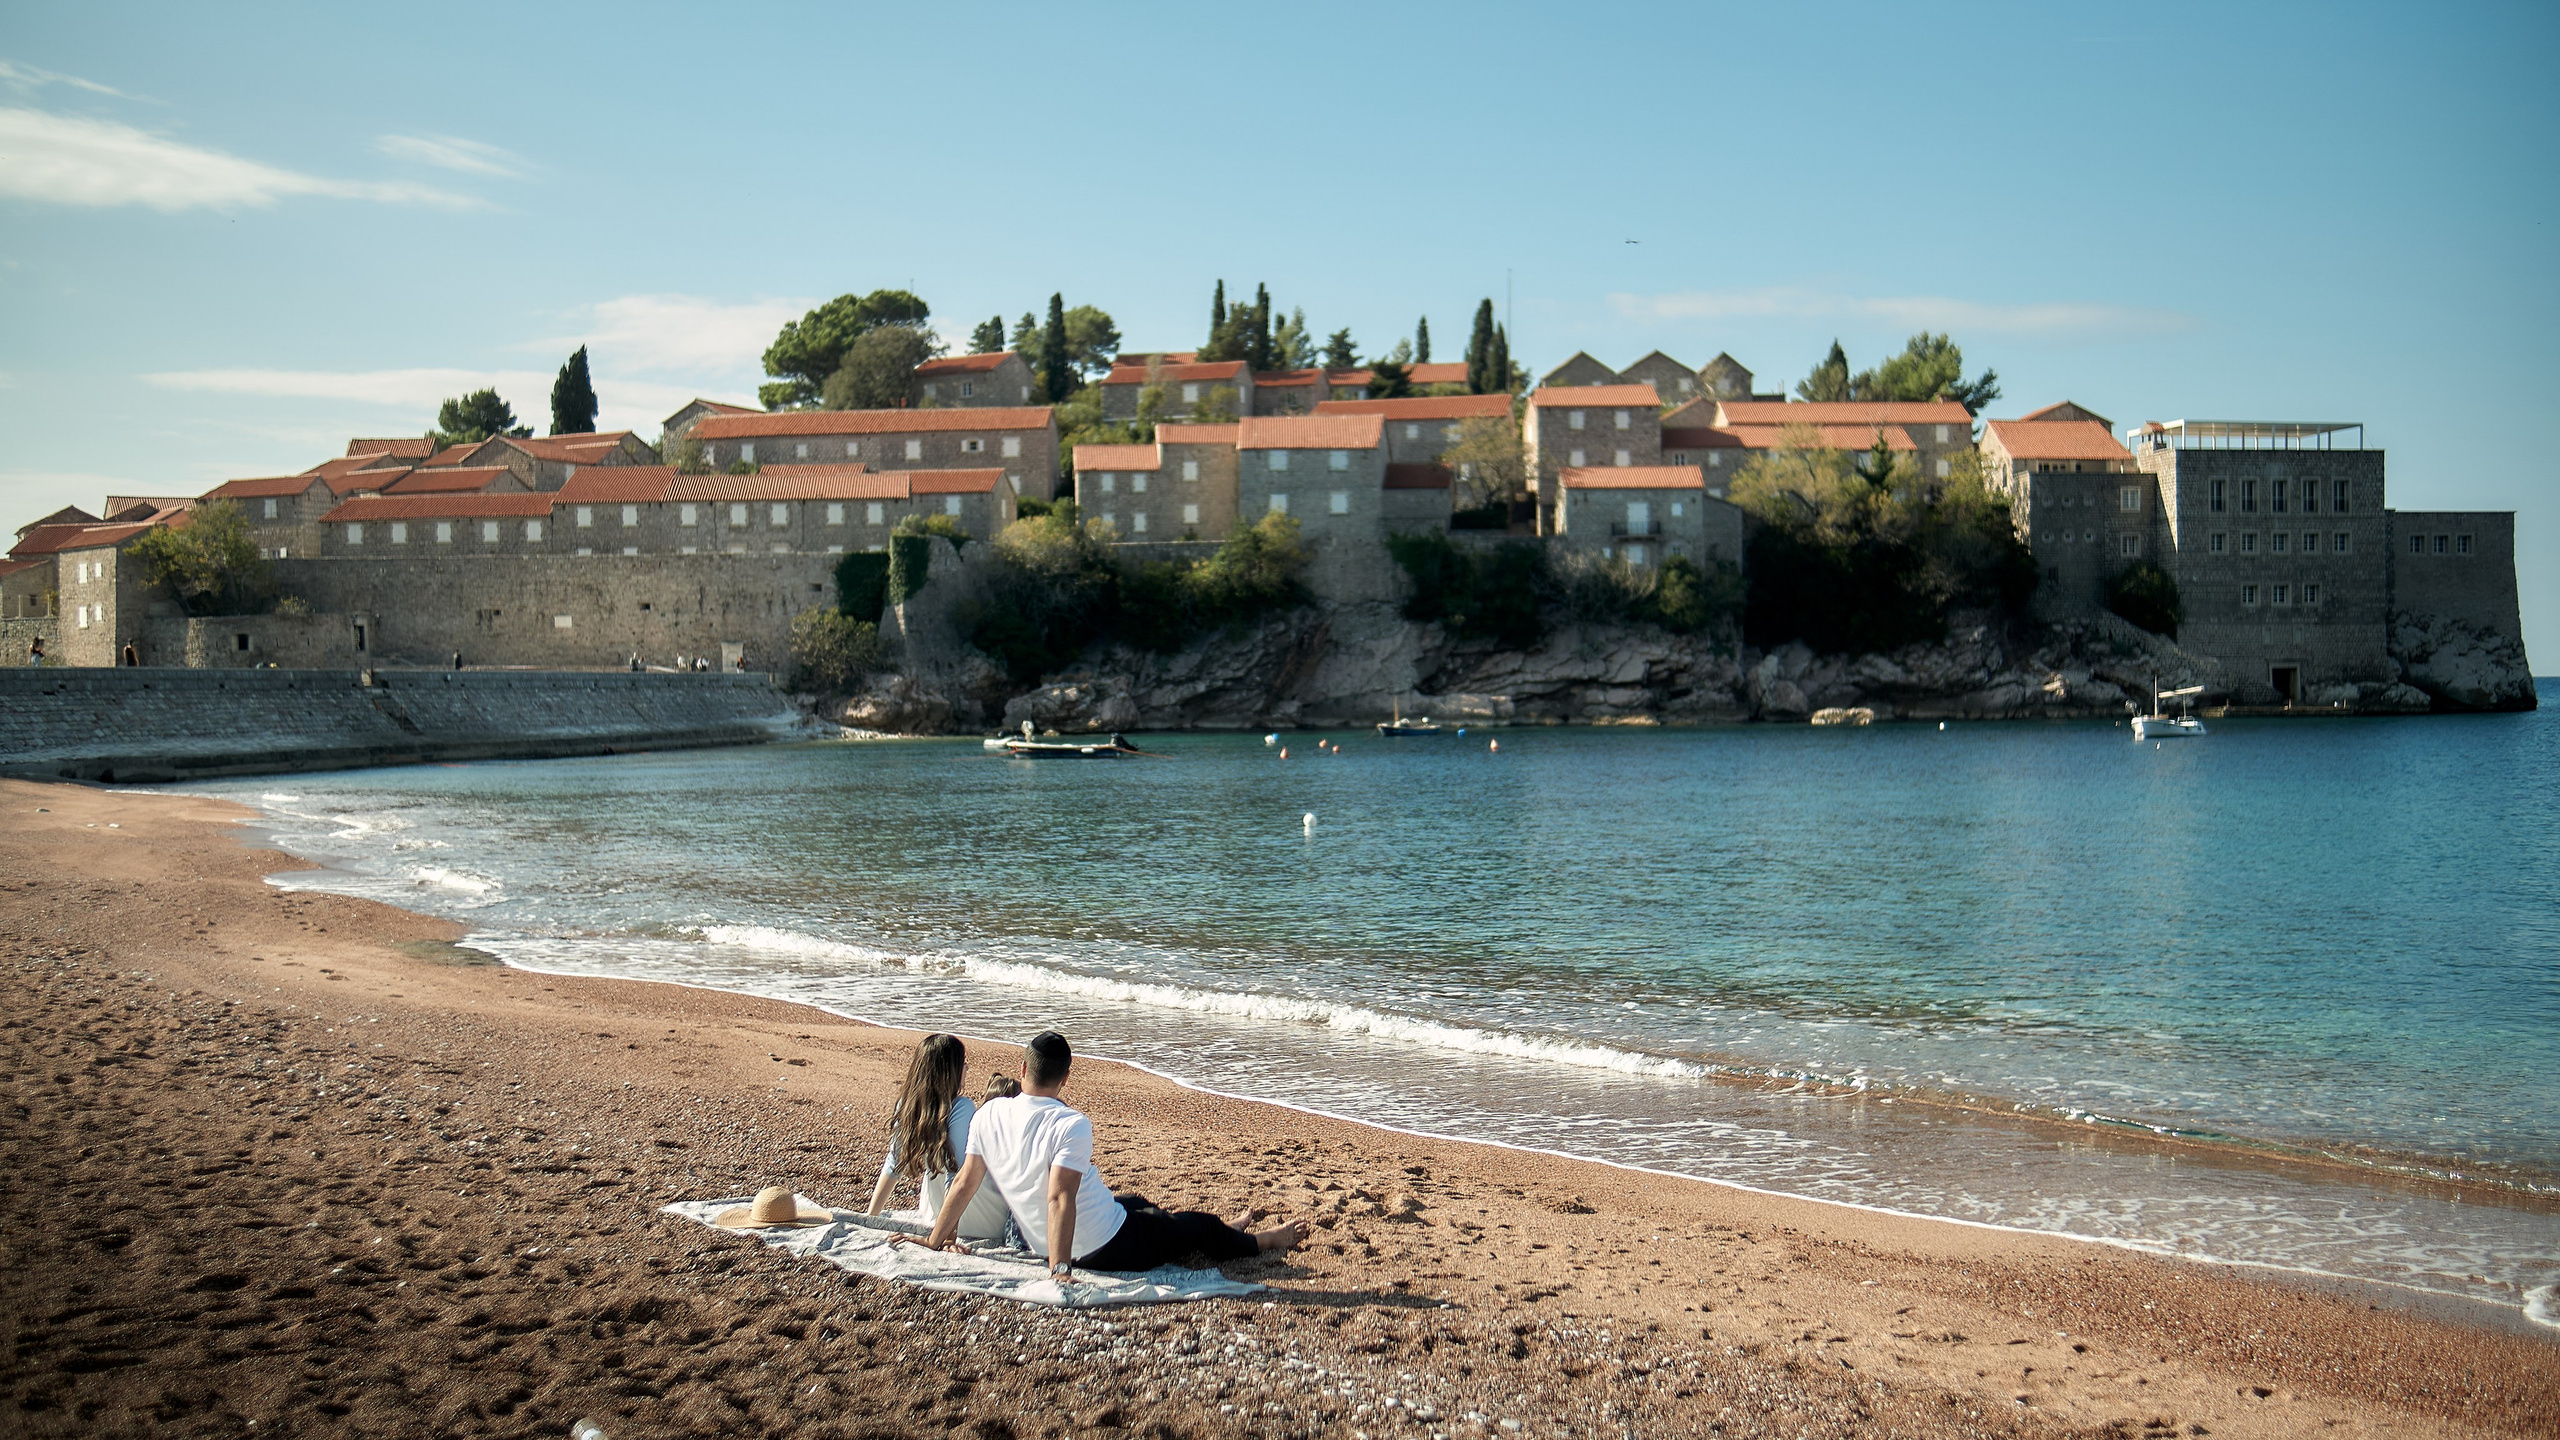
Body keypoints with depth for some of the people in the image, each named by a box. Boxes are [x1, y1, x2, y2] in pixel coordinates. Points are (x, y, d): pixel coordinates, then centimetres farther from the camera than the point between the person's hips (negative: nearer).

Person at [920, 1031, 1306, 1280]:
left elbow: (964, 1184, -3)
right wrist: (1058, 1269, -33)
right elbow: (1060, 1199, -34)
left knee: (1136, 1203, 34)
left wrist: (935, 1239, 9)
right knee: (1199, 1225, 18)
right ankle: (1262, 1241, 45)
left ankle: (1223, 1232, 57)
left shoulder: (989, 1115, -9)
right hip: (1109, 1249, -7)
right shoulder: (1072, 1125, -27)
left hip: (1040, 1241, 7)